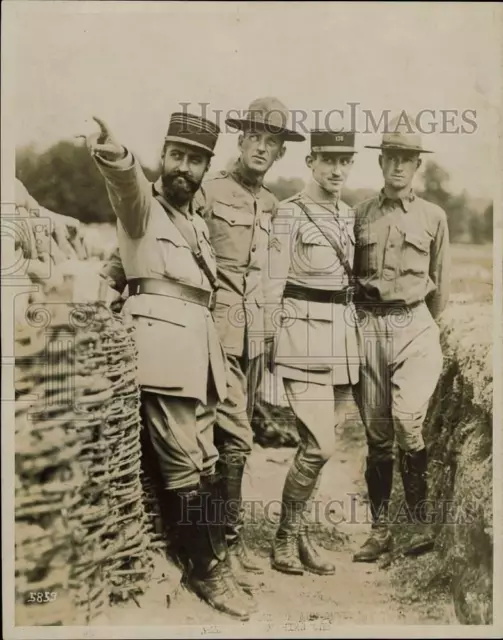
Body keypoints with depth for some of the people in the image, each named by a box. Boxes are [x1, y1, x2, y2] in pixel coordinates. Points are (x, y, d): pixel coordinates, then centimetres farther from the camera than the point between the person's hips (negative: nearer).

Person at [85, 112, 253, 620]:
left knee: (202, 460, 9)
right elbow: (129, 186, -22)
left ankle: (204, 558, 21)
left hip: (199, 339, 7)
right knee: (184, 462, -9)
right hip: (160, 338, -7)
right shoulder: (141, 205, 2)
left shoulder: (199, 224, 24)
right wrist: (115, 157, -44)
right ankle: (210, 569, 3)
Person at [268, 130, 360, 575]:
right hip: (304, 335, -6)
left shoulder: (351, 216, 15)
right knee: (320, 445, -10)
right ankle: (286, 538, 10)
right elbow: (274, 283, -7)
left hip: (345, 337, 6)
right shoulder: (289, 213, -5)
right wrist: (269, 348, -9)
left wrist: (355, 343, 16)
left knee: (319, 445, 10)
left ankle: (301, 534, 26)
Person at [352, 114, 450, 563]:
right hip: (369, 326, 1)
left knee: (407, 420, -19)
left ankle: (421, 519, 2)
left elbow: (440, 285, 13)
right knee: (376, 433, 6)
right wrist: (358, 325, 12)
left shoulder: (434, 217, 6)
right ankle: (380, 529, 18)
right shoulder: (360, 215, 8)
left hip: (415, 324, -1)